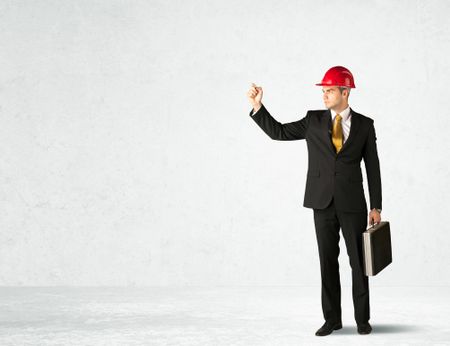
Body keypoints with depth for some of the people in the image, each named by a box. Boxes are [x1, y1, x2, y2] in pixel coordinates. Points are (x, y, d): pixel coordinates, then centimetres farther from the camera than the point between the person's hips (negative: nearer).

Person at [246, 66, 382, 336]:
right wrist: (258, 106, -7)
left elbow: (373, 167, 2)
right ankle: (332, 318, 14)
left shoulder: (364, 125, 2)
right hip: (323, 203, 1)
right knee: (328, 262, 5)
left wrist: (376, 207, -1)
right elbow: (278, 132, 6)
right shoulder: (314, 120, 5)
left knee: (359, 261, 3)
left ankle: (362, 318, 15)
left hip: (353, 203, -1)